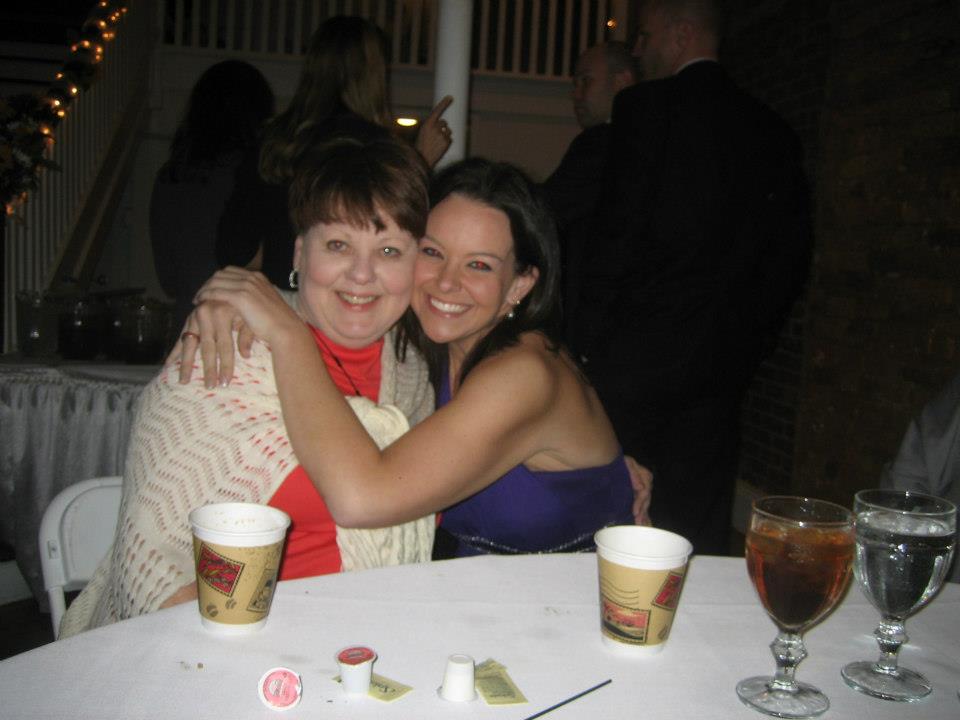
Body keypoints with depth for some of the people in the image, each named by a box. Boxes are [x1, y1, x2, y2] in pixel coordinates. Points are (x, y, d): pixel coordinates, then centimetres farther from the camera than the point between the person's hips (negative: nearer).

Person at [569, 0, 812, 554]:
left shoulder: (647, 106, -6)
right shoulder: (775, 133, 12)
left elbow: (618, 235, -13)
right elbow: (792, 258, 13)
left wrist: (589, 338, -5)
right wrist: (749, 344, 18)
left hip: (636, 361, -5)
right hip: (722, 366, 6)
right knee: (701, 532, 12)